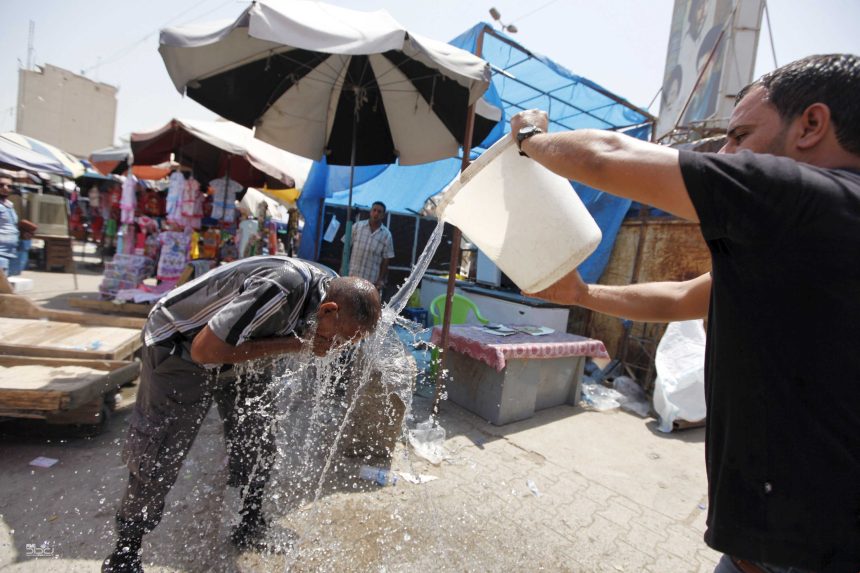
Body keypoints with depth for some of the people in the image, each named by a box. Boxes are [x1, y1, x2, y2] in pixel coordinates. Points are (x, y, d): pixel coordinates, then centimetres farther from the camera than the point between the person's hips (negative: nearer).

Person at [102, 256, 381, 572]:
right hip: (177, 346, -6)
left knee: (258, 439, 8)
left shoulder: (332, 287, -15)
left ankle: (251, 526, 29)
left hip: (236, 349, 7)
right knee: (158, 458, 3)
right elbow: (204, 349, -33)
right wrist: (289, 344, -32)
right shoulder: (282, 289, -41)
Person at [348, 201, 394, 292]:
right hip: (352, 275, 1)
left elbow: (386, 260, -2)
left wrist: (381, 279, -5)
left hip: (371, 279, -1)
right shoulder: (357, 226, -2)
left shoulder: (386, 235, -5)